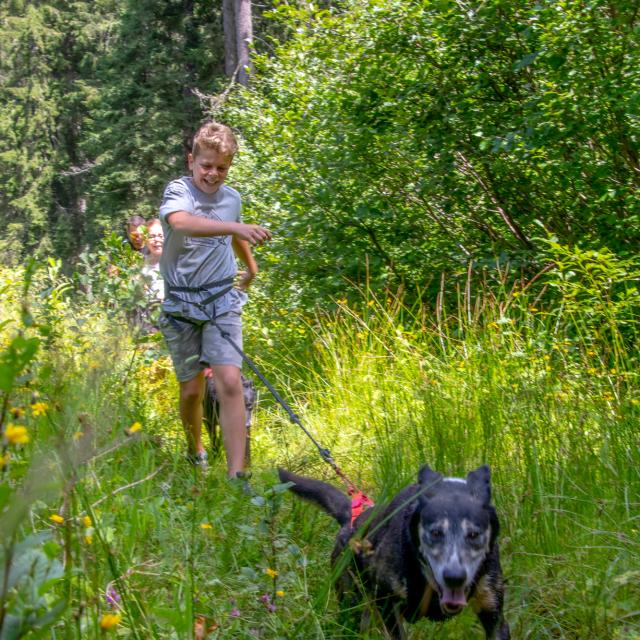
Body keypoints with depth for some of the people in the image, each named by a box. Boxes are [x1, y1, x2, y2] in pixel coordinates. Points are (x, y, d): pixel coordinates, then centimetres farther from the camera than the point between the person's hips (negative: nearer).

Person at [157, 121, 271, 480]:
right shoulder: (179, 190, -10)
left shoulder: (232, 198, 6)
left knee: (230, 383, -15)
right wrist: (235, 227, -47)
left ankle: (237, 474, -17)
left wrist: (252, 269, 43)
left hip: (223, 302, 2)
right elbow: (180, 222, -35)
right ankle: (195, 452, 35)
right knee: (192, 390, 6)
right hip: (182, 304, -2)